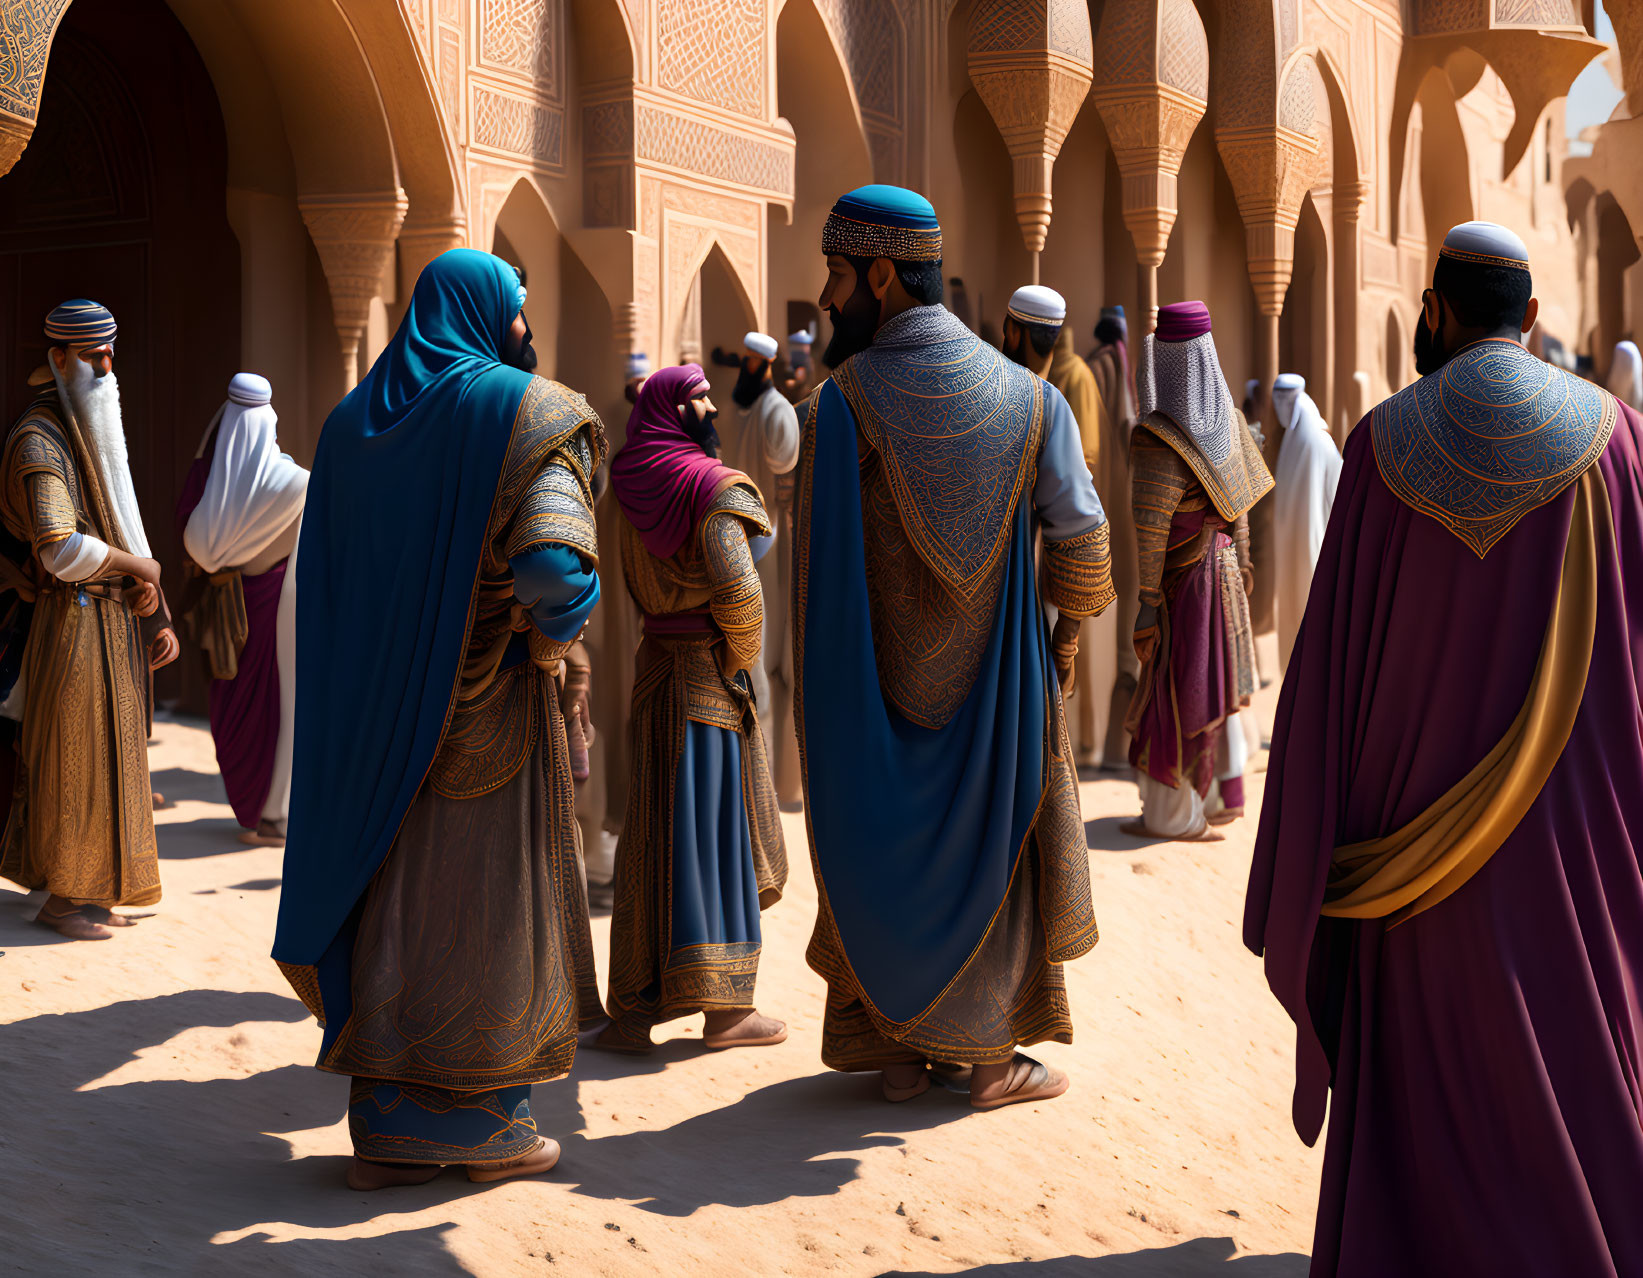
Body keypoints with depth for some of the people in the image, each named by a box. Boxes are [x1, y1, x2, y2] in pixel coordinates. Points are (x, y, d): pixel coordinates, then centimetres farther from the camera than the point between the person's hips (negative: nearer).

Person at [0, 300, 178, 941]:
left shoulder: (99, 435, 16)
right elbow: (63, 551, -27)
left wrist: (157, 617, 9)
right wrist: (140, 569, -12)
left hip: (119, 617, 9)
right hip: (75, 620, -9)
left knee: (108, 757, 13)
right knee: (74, 760, -3)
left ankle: (92, 891, 21)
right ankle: (62, 896, 7)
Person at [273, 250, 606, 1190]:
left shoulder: (355, 421, 8)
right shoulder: (529, 415, -12)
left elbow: (328, 568, 13)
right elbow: (551, 560, -26)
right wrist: (557, 632, -7)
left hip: (381, 707, 6)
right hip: (490, 709, -5)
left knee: (392, 900, 11)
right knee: (492, 901, 5)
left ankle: (389, 1129, 15)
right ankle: (487, 1124, 14)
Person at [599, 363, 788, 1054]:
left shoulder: (631, 485, 9)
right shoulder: (713, 486, -14)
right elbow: (737, 588, -23)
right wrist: (741, 656, -6)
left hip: (653, 664, 7)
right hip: (709, 672, -7)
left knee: (655, 830, 10)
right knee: (716, 828, 0)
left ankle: (634, 1008, 10)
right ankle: (723, 1007, 7)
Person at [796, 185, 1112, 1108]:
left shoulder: (844, 399, -15)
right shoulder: (1028, 397, -7)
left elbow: (821, 561, -17)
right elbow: (1081, 537, -8)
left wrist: (822, 704, -9)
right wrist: (1068, 630, 10)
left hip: (878, 678, -1)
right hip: (997, 678, 1)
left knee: (881, 856, 15)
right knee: (995, 849, 15)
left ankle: (896, 1049, 21)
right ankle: (989, 1056, 19)